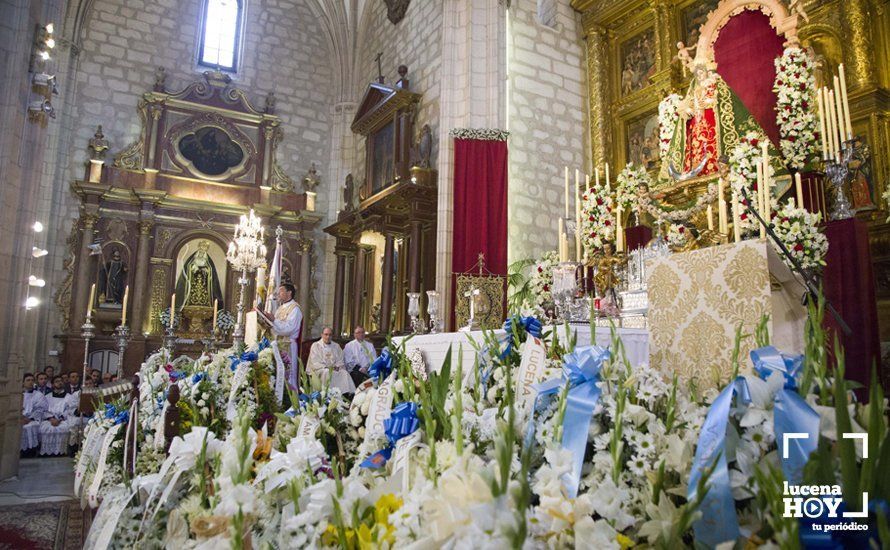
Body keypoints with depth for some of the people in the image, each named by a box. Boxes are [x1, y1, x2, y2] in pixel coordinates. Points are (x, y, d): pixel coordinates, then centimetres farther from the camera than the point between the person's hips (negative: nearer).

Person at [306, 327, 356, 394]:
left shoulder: (336, 346, 20)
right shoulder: (315, 345, 9)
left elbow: (340, 360, 13)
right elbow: (315, 362, -2)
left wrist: (337, 367, -10)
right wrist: (326, 367, -16)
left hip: (335, 369, 3)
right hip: (320, 370, -3)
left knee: (344, 373, -28)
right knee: (328, 373, -37)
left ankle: (346, 393, -37)